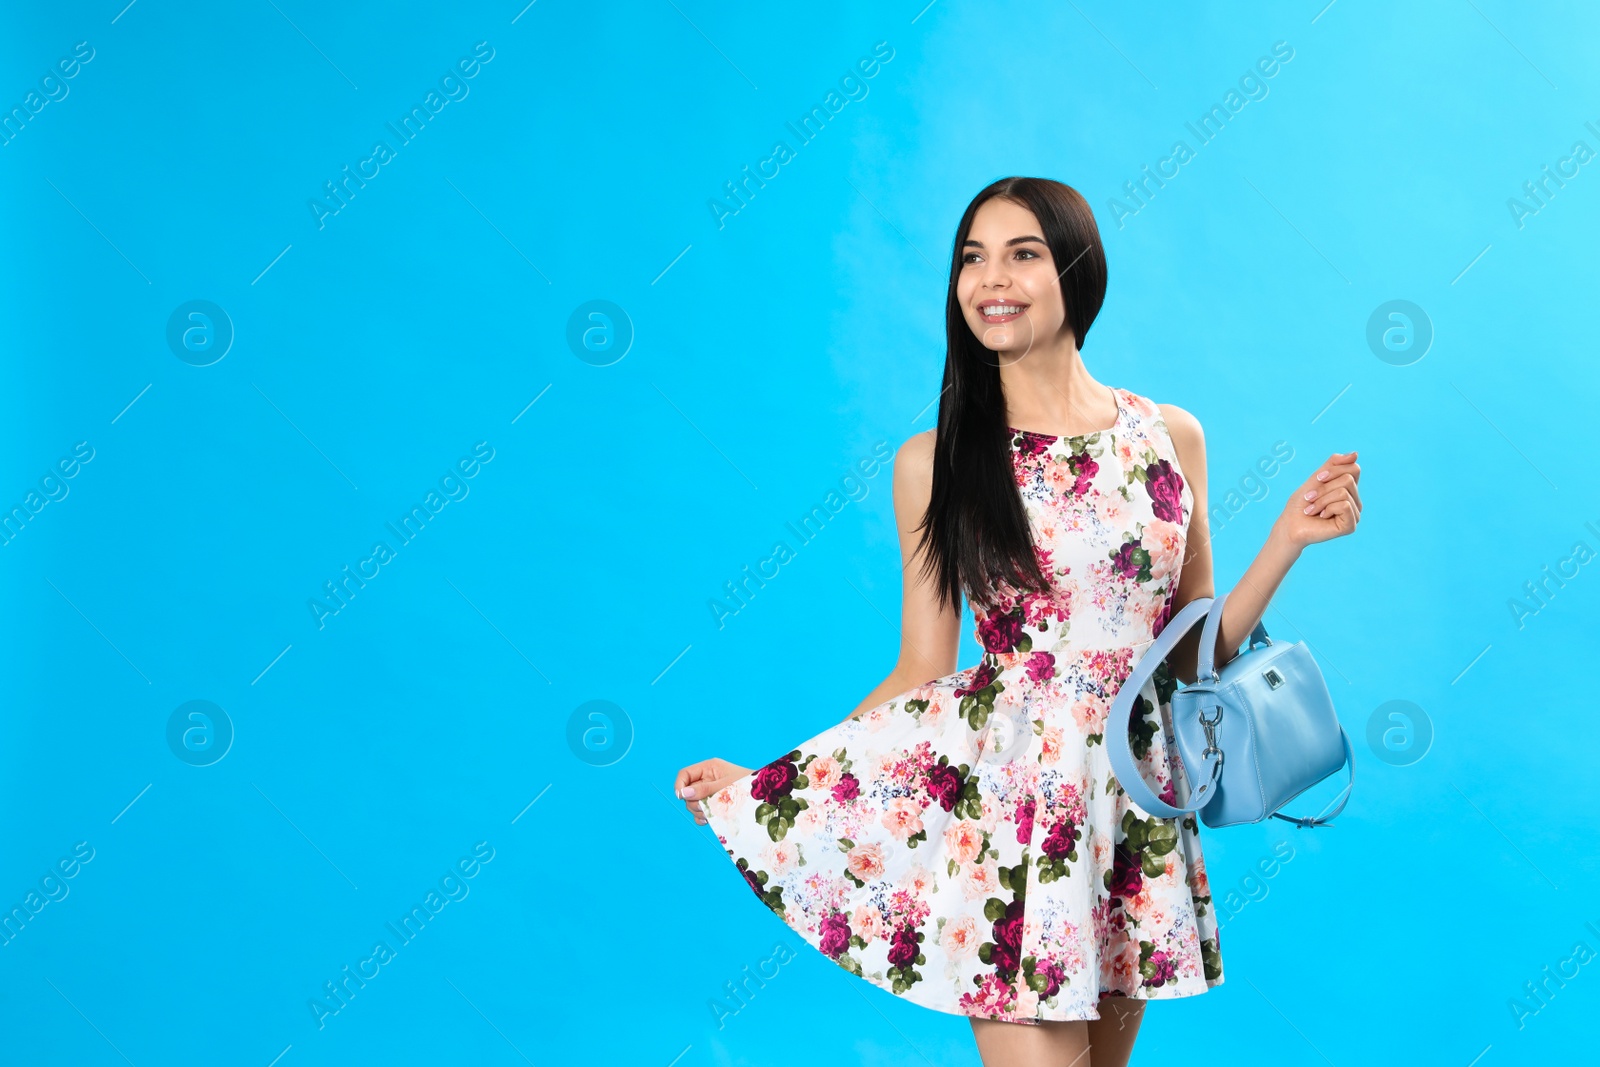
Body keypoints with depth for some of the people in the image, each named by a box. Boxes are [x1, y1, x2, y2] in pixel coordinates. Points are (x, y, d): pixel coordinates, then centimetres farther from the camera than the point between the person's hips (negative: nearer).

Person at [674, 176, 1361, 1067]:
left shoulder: (1170, 436, 6)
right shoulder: (934, 462, 0)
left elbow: (1195, 654, 10)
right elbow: (921, 675, 2)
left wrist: (1289, 539, 0)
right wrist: (761, 783, -3)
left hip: (1140, 800, 3)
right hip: (1006, 802, -3)